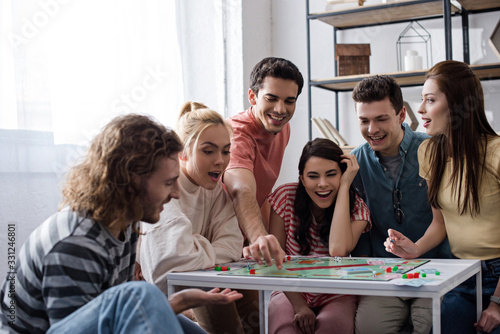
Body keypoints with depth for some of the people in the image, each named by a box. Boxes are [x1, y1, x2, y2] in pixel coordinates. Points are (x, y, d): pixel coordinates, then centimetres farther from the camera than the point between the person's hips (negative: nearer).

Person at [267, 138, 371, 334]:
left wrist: (344, 186, -24)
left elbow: (338, 250, -30)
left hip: (335, 297, 0)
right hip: (291, 292, 1)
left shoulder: (356, 208, -9)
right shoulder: (285, 197, -9)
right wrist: (299, 306, -17)